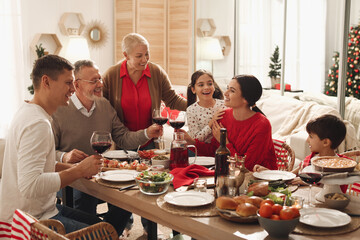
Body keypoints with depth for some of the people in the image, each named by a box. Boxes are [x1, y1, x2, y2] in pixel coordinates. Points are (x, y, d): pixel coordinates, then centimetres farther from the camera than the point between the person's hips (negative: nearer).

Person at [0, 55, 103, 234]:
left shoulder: (29, 111, 9)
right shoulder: (37, 124, -24)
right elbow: (29, 186, -33)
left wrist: (73, 168, 4)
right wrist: (79, 171, -25)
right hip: (32, 219, -10)